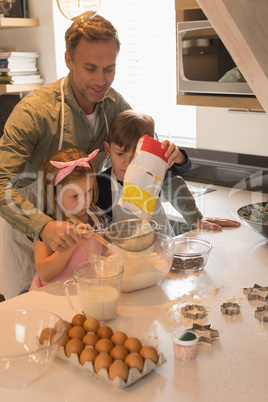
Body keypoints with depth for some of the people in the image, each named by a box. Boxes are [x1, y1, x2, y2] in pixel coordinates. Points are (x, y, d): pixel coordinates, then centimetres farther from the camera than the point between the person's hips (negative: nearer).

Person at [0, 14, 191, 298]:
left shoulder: (112, 103, -8)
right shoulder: (34, 111, -27)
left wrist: (174, 156, -24)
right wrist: (42, 226, -49)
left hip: (80, 226, 5)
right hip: (31, 230, -4)